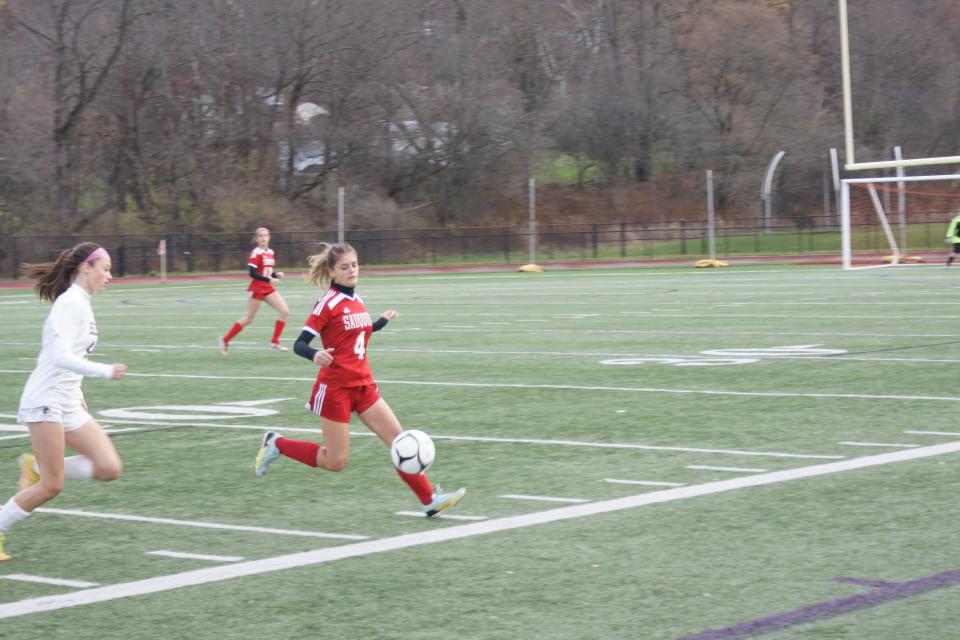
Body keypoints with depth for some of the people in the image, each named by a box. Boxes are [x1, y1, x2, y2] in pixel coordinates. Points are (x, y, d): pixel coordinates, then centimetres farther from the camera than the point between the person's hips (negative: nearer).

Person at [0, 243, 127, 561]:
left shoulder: (80, 303, 15)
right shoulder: (71, 302, -13)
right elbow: (60, 356, -23)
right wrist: (105, 371, -22)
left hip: (68, 405, 9)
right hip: (44, 403, -9)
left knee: (110, 468, -3)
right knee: (51, 486, -8)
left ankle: (36, 466, 11)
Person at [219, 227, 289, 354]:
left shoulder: (271, 253, 9)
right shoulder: (256, 253, -15)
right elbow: (252, 273, -21)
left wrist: (276, 275, -2)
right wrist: (269, 280, -26)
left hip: (268, 288, 7)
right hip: (257, 289, -7)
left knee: (284, 311, -6)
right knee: (249, 318, 0)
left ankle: (275, 342, 1)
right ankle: (225, 340, 15)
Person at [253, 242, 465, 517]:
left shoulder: (355, 299, 9)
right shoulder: (328, 303, -12)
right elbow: (299, 344, -16)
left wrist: (381, 322, 23)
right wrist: (315, 355, -37)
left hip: (363, 386, 7)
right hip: (335, 388, -7)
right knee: (335, 461, -1)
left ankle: (429, 500, 1)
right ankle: (277, 444, 18)